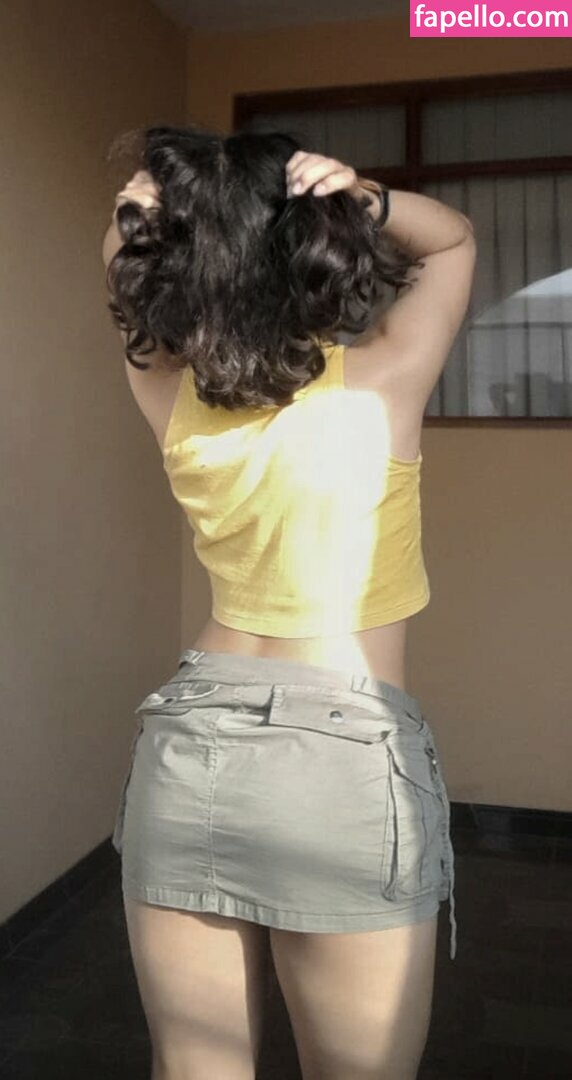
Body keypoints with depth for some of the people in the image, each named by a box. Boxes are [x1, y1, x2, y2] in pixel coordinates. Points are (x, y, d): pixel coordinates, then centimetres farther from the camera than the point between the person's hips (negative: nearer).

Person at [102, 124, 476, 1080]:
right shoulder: (380, 383, -9)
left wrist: (139, 219, -1)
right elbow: (452, 239, 9)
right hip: (345, 758, -3)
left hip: (184, 745, 4)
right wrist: (365, 199, -8)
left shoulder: (169, 396, -1)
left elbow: (129, 276, 19)